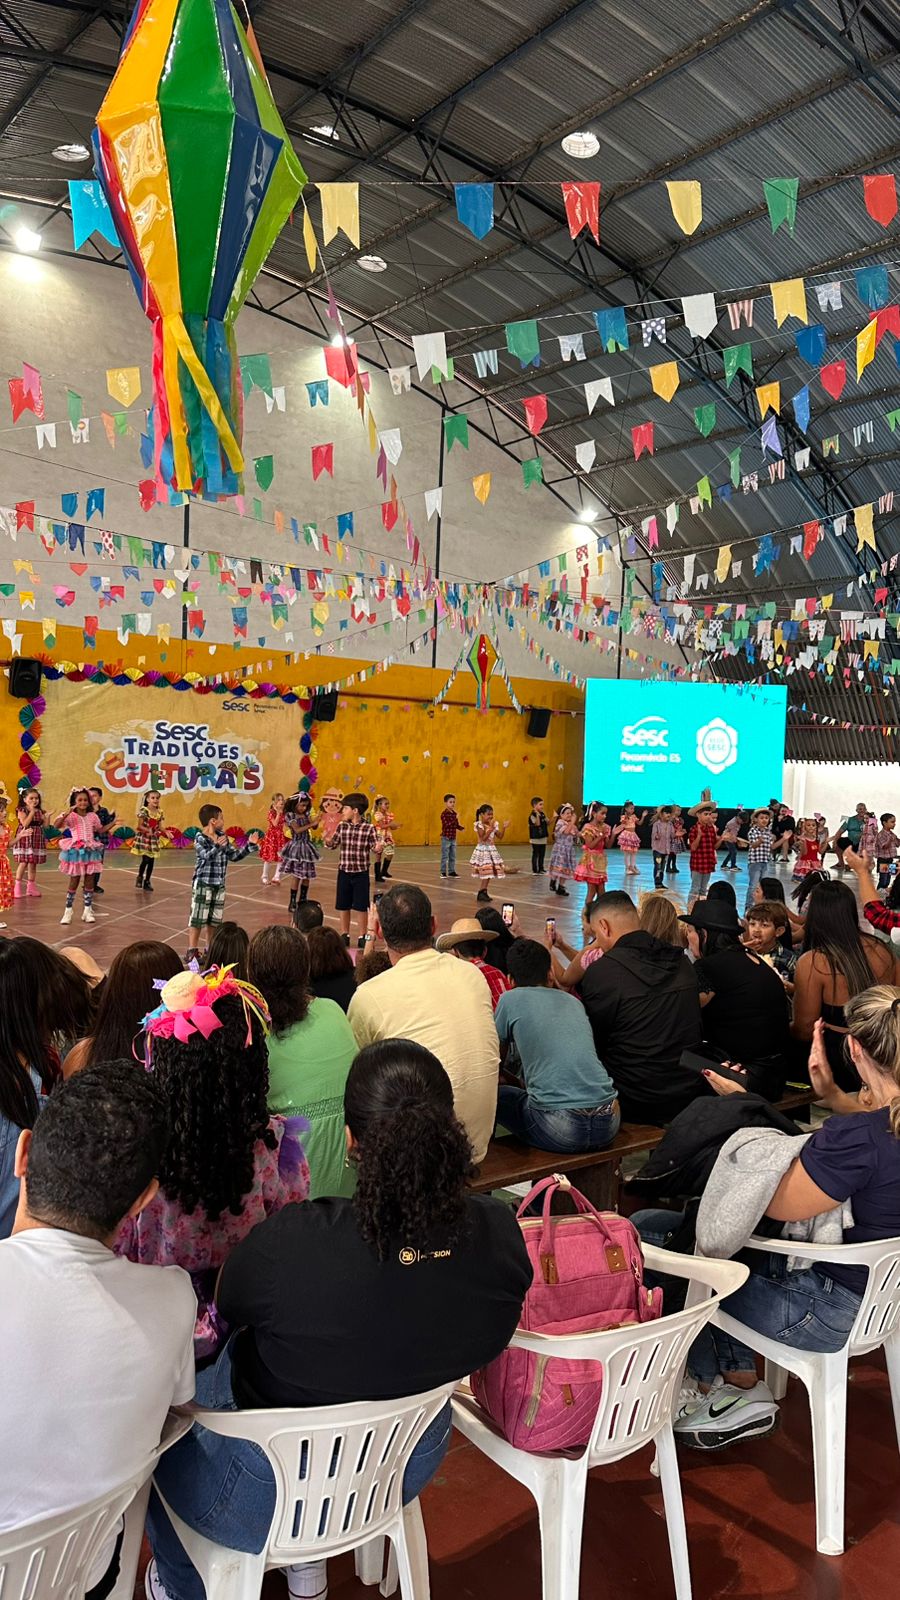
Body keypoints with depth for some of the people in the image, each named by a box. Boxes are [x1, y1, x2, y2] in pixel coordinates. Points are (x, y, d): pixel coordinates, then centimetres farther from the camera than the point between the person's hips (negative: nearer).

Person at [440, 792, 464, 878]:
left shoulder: (455, 813, 8)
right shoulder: (444, 814, -13)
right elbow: (447, 824, -24)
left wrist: (460, 827, -6)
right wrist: (455, 818, -27)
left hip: (453, 838, 7)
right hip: (446, 838, -7)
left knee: (453, 857, 12)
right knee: (445, 856, -1)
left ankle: (451, 871, 20)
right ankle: (443, 872, 6)